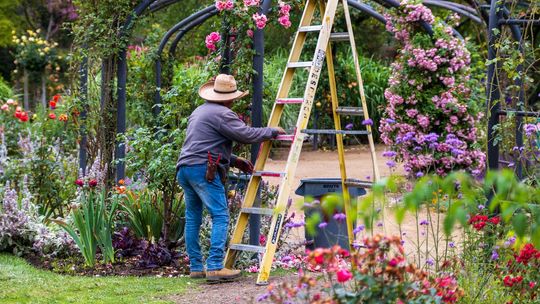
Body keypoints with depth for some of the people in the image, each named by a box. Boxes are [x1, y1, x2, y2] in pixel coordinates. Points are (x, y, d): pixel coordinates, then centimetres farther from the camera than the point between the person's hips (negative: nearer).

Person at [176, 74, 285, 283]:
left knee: (193, 218, 12)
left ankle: (196, 267, 14)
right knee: (220, 216, -9)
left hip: (184, 168, 10)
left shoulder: (199, 111, 25)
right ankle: (215, 267, -18)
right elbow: (246, 135, -11)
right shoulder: (222, 114, -5)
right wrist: (272, 132, 5)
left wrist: (235, 161, 27)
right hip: (203, 170, -9)